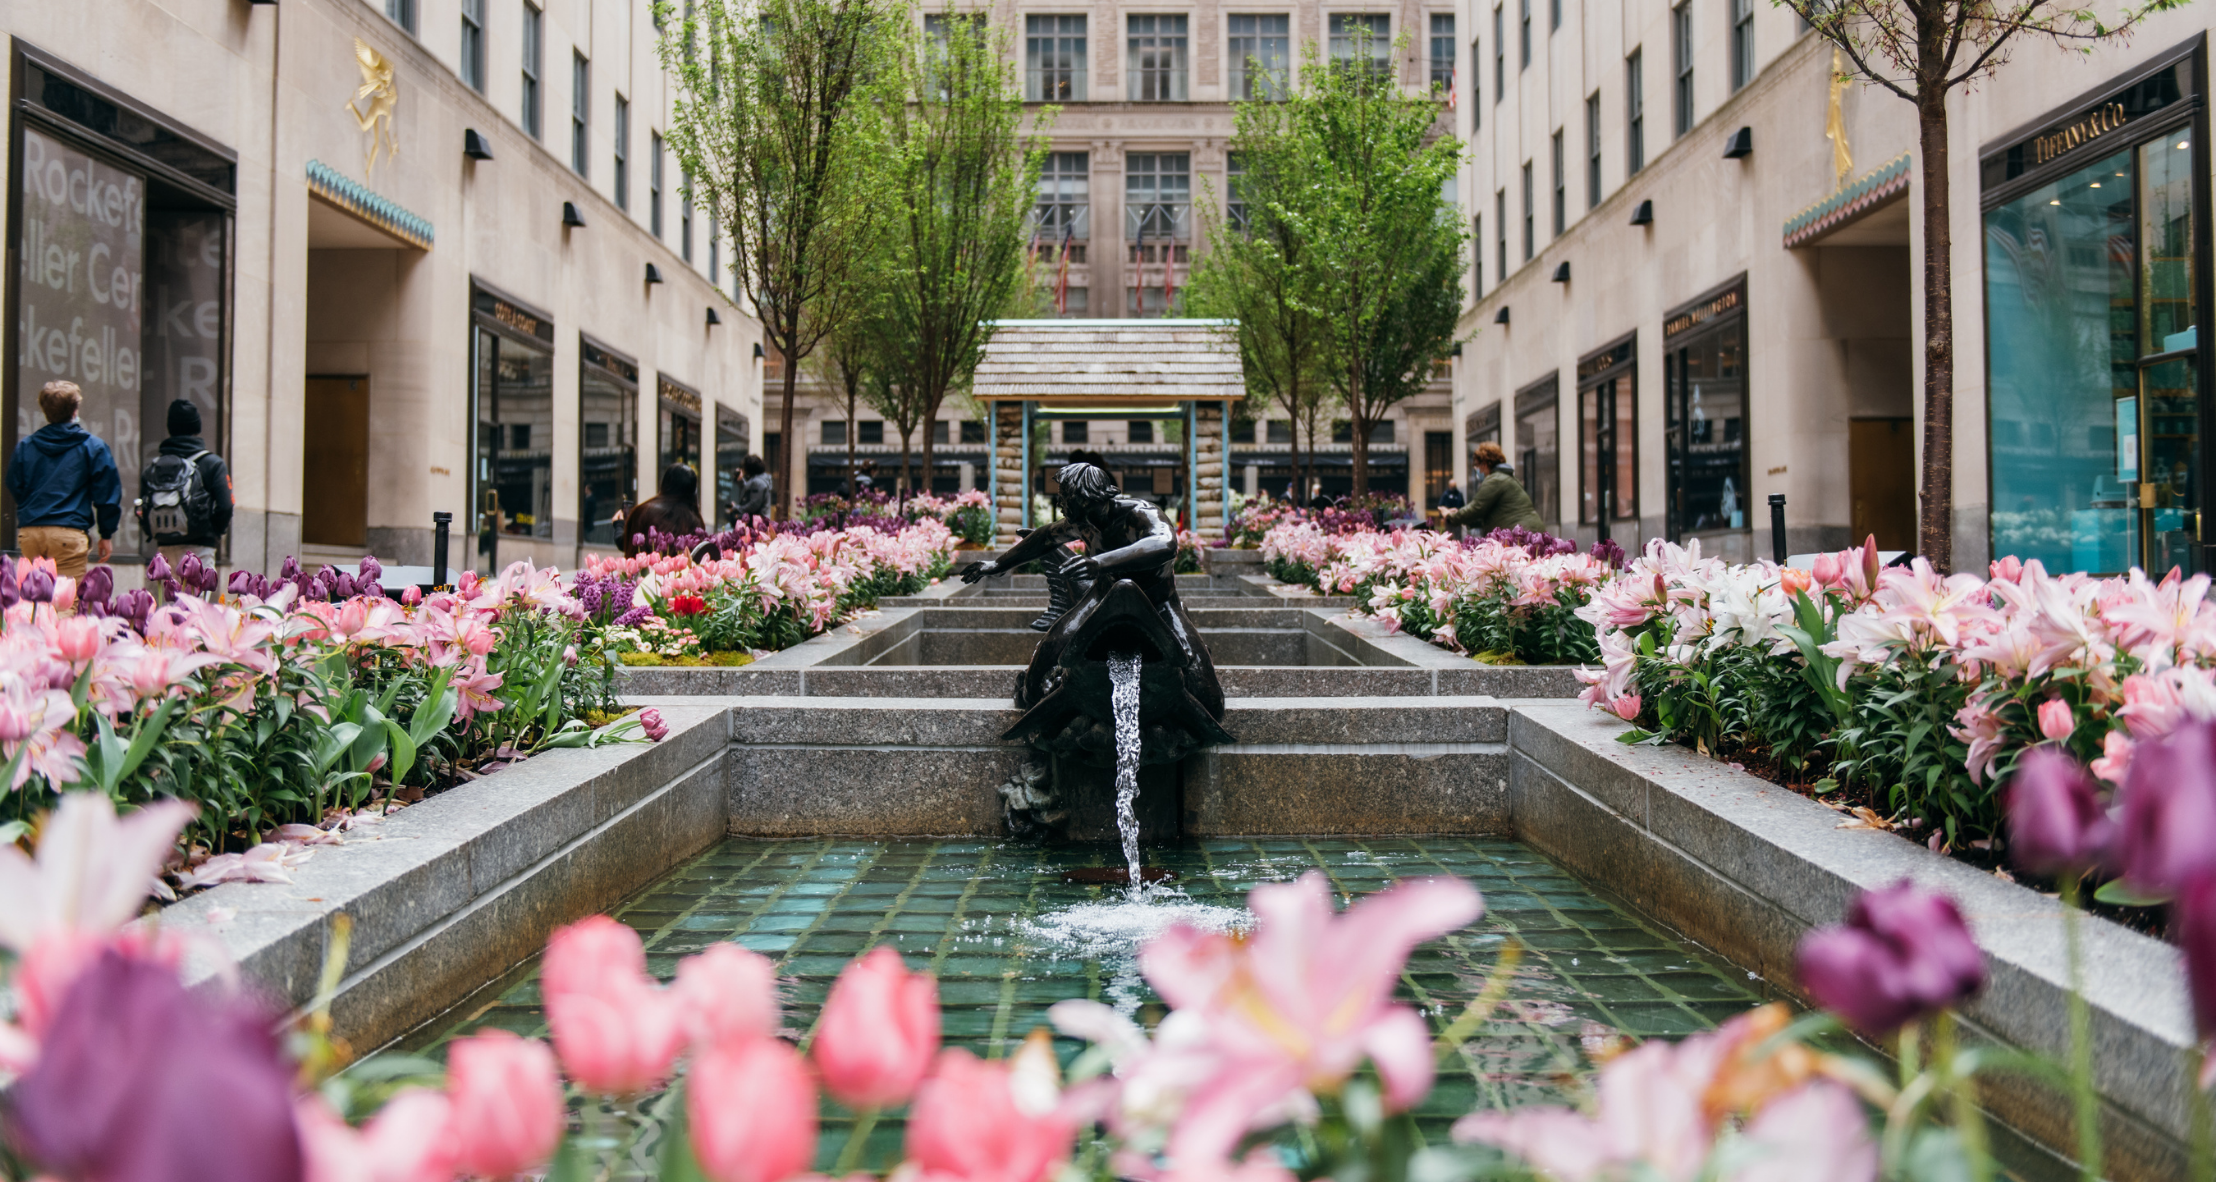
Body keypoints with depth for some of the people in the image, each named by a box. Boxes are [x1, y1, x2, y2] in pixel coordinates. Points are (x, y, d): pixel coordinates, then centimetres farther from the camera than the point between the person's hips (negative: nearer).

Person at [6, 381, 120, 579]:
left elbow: (14, 488, 16)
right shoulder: (93, 447, -1)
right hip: (68, 533, -4)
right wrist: (107, 534, 7)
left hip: (28, 532, 4)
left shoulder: (24, 447, 9)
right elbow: (107, 493, 0)